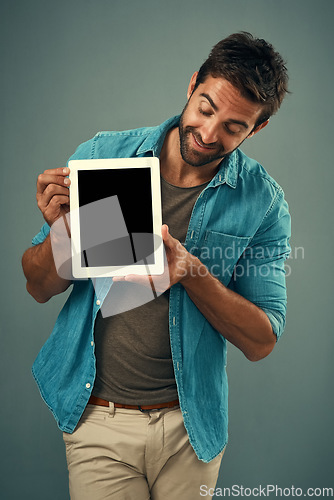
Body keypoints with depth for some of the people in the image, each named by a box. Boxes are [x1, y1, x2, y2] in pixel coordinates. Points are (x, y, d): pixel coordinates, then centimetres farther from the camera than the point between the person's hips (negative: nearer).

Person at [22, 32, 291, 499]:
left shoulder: (263, 203, -10)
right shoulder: (101, 155, -8)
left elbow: (261, 341, -9)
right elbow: (40, 288, -3)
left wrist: (192, 271, -25)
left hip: (191, 426, 1)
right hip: (97, 418, 0)